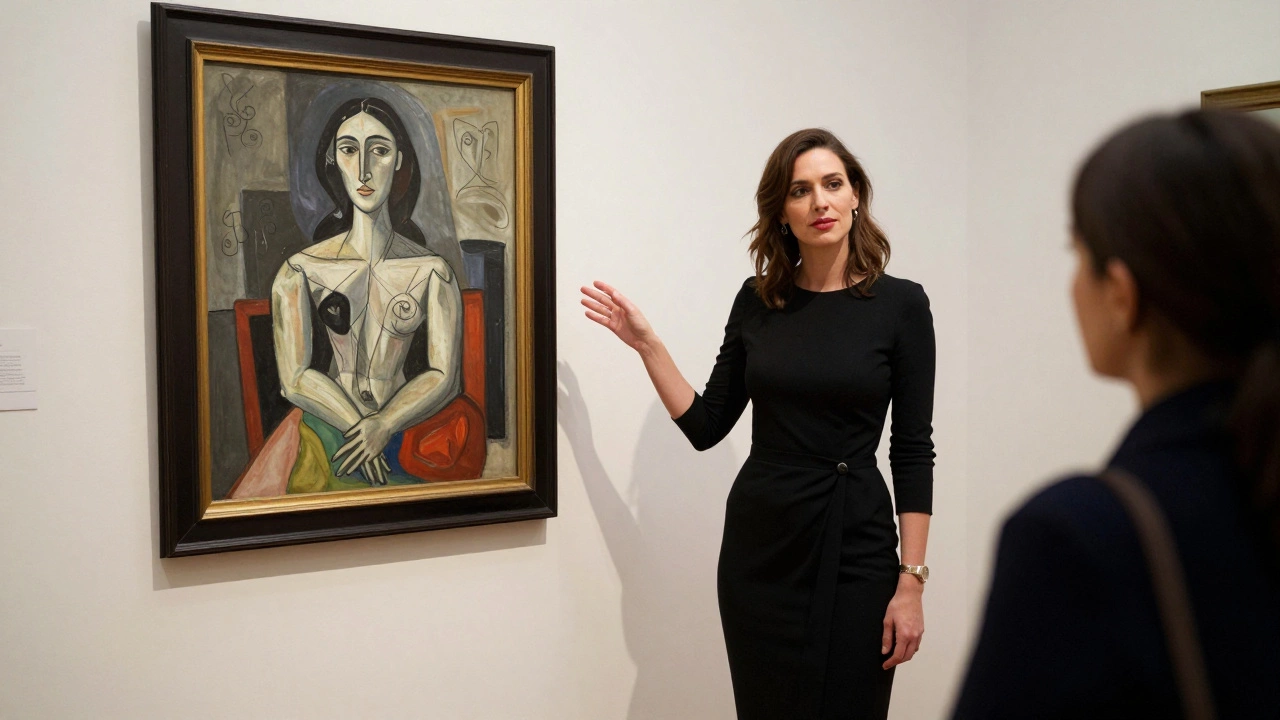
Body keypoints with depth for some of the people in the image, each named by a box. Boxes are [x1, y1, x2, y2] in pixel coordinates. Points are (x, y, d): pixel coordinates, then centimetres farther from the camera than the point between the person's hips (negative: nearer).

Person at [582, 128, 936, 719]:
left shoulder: (900, 304, -5)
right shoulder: (757, 301, 4)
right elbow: (707, 426, 7)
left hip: (852, 550, -3)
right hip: (758, 543, 3)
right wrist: (645, 343, 1)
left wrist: (911, 581, -9)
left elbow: (913, 452, -5)